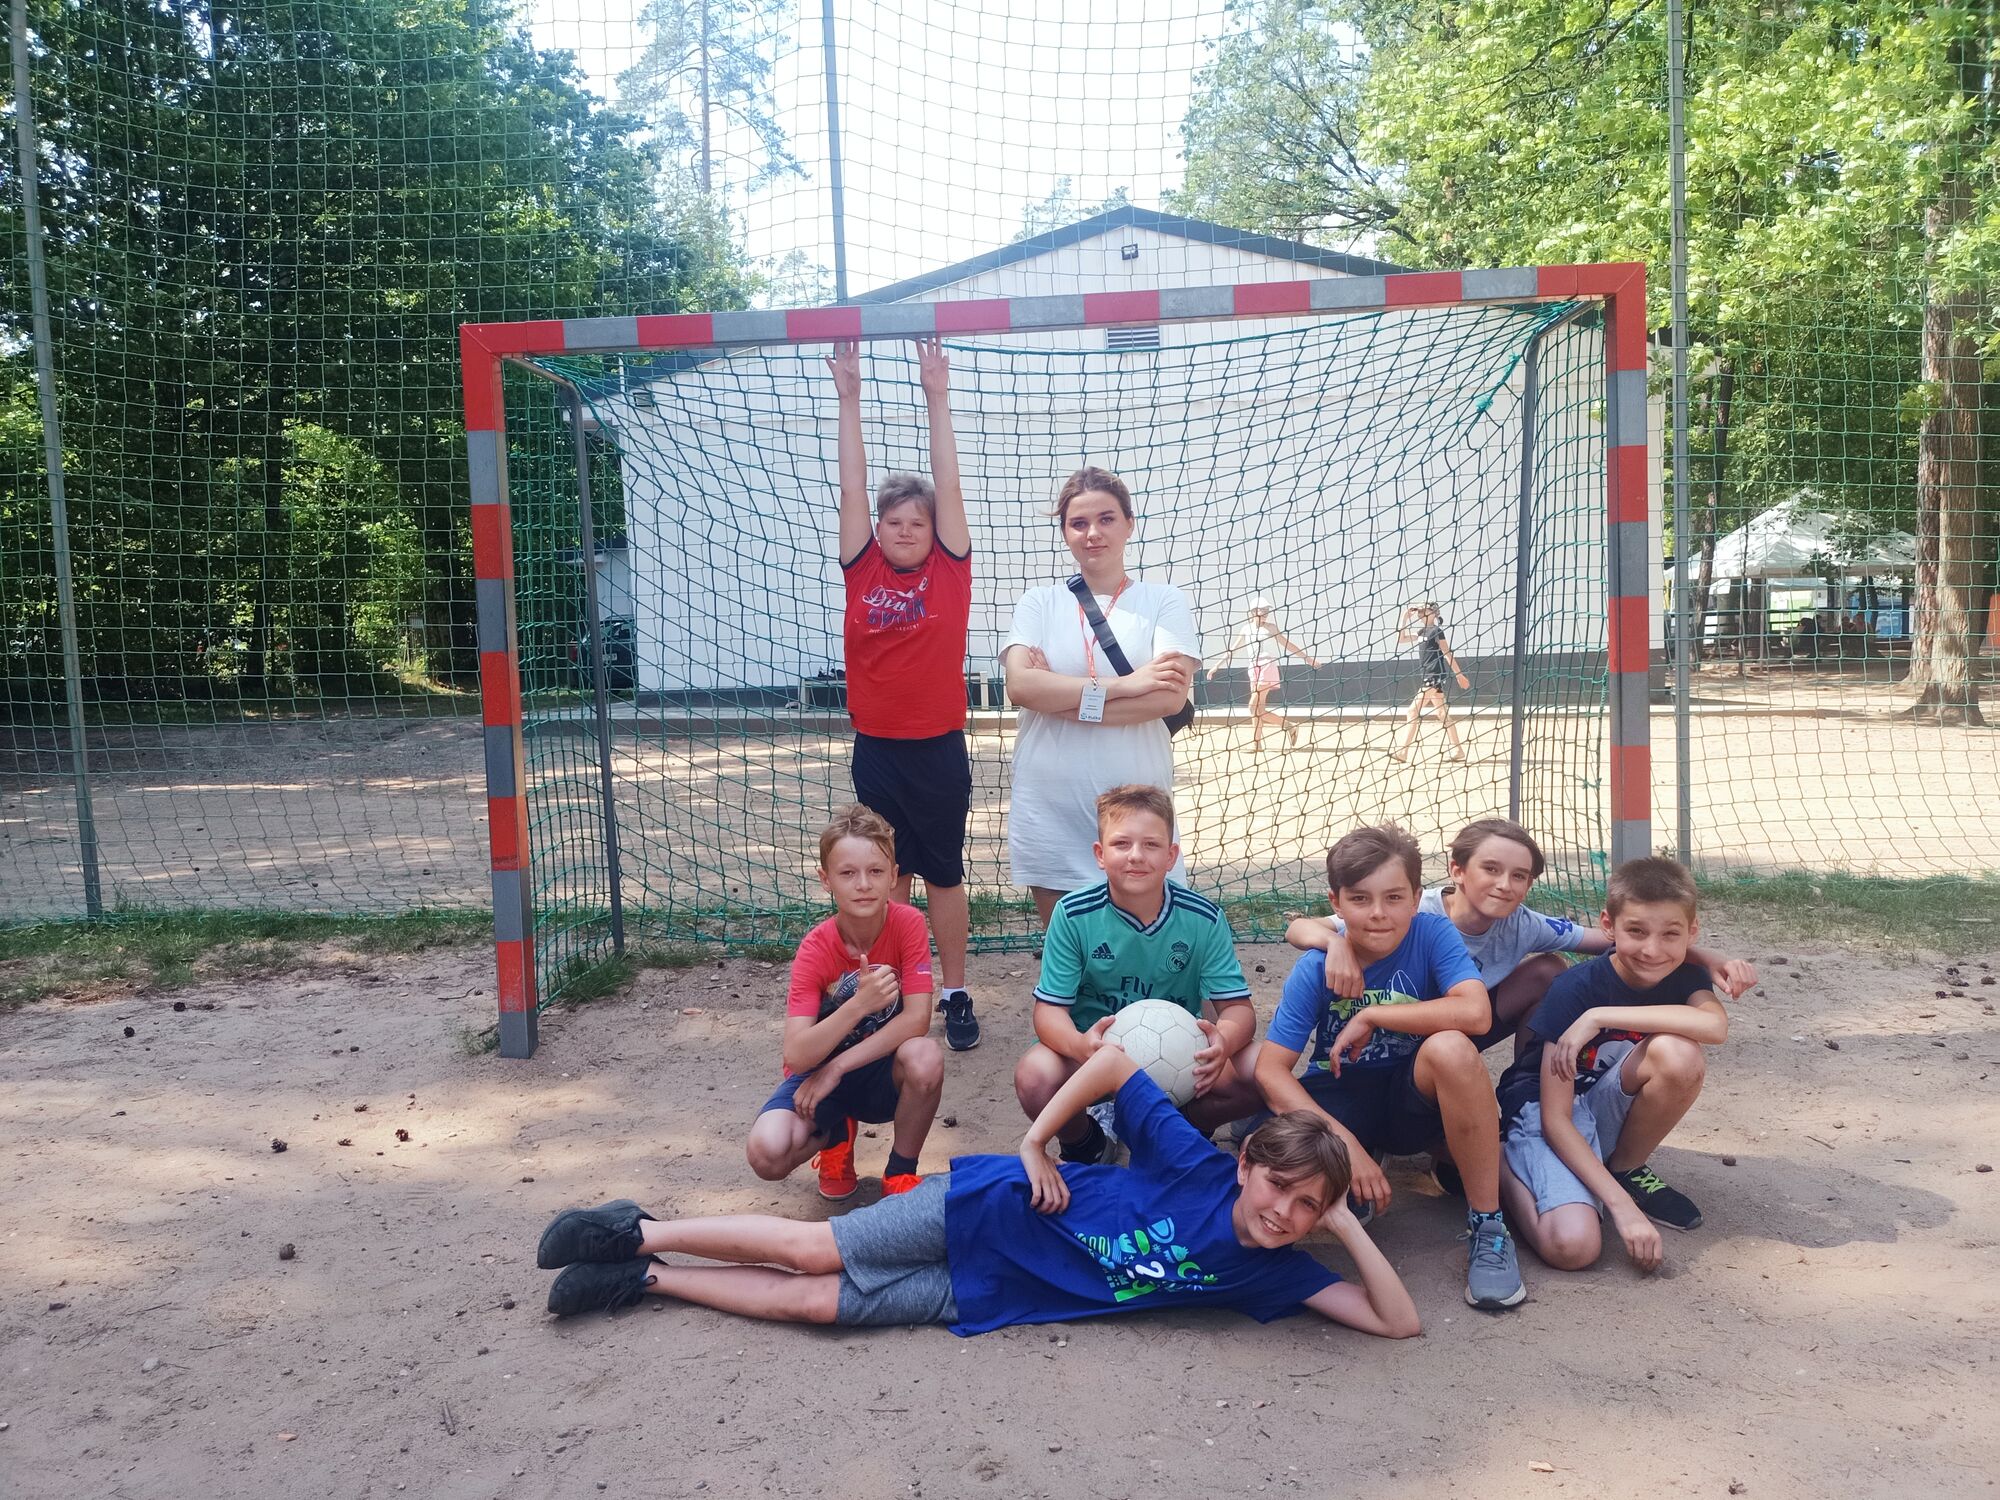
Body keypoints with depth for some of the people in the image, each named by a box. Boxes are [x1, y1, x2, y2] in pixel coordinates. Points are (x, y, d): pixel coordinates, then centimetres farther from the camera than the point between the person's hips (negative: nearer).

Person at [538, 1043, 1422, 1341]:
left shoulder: (1270, 1273, -5)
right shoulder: (1196, 1169, -17)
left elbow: (1399, 1323, -8)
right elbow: (1114, 1060, -16)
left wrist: (1348, 1227, -20)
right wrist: (1034, 1145, -16)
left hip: (988, 1297, 3)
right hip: (988, 1210, -3)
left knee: (814, 1301, -1)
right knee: (811, 1250, -6)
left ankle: (646, 1279, 14)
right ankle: (639, 1234, 17)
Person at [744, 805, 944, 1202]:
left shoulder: (908, 924, -16)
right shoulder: (815, 950, -18)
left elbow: (917, 1019, -21)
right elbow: (797, 1057, -25)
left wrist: (836, 1069, -21)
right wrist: (859, 1004, -39)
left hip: (883, 1071, 0)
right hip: (819, 1071, 0)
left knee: (925, 1058, -35)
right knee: (767, 1153, -28)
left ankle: (901, 1171, -6)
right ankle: (834, 1134, 11)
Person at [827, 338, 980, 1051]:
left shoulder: (950, 571, -3)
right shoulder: (861, 571, 0)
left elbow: (948, 486, -8)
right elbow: (852, 489, -3)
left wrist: (937, 396, -10)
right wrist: (849, 398, -7)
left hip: (939, 749, -2)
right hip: (875, 749, 2)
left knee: (944, 875, 10)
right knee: (889, 875, 13)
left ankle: (955, 994, 22)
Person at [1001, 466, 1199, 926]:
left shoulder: (1163, 601, 5)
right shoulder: (1039, 602, 8)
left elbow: (1171, 696, -10)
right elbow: (1020, 685, -9)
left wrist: (1059, 698, -10)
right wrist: (1122, 685, -15)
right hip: (1049, 807, 1)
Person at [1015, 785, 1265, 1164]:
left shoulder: (1204, 919, -11)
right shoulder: (1073, 915, -14)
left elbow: (1238, 1007, -11)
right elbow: (1050, 1009, -16)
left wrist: (1224, 1039, -37)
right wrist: (1081, 1045, -40)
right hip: (1095, 1047, -1)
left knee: (1259, 1074, -23)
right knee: (1035, 1076, -33)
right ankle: (1081, 1144, 5)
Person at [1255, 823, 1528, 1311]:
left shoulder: (1432, 934, -15)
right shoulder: (1315, 967, -14)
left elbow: (1475, 1012, -32)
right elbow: (1270, 1069, -19)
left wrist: (1371, 1017, -24)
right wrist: (1346, 1144, -31)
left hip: (1416, 1098, -1)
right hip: (1340, 1102, 1)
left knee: (1450, 1047, -36)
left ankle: (1488, 1225, -18)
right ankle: (1353, 1190, 8)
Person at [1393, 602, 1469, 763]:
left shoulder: (1437, 631, -7)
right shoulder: (1422, 632, 16)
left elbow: (1448, 654, -8)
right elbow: (1401, 639, 22)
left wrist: (1459, 675, -7)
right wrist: (1405, 618, 13)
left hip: (1435, 677, -9)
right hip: (1428, 677, 9)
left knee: (1413, 711, -12)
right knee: (1442, 714, 8)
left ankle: (1403, 752, -14)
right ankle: (1457, 750, 9)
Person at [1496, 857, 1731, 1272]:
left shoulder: (1685, 976, -9)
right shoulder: (1576, 989, -22)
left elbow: (1716, 1025, -35)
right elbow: (1555, 1119, -23)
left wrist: (1601, 1017, -35)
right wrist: (1622, 1207, -29)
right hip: (1544, 1109, -5)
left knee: (1679, 1054, -28)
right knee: (1573, 1246, -31)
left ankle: (1625, 1169, -1)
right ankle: (1503, 1170, 1)